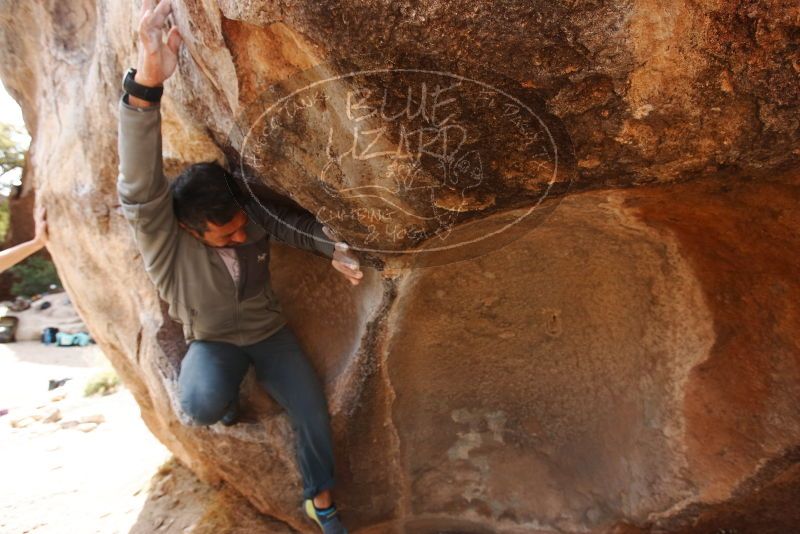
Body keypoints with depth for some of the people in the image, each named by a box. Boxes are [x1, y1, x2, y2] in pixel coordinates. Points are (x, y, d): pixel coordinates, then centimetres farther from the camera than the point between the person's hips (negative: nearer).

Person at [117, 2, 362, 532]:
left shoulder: (253, 214, -17)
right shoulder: (163, 239, -29)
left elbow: (296, 222, 2)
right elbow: (140, 187, -49)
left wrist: (335, 250, -19)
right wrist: (148, 81, -66)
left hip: (270, 331, 3)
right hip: (212, 342, -2)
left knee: (314, 411, -7)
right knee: (202, 404, -34)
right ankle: (228, 393, 7)